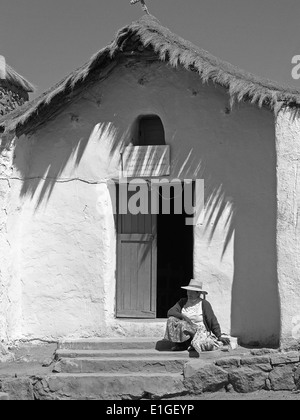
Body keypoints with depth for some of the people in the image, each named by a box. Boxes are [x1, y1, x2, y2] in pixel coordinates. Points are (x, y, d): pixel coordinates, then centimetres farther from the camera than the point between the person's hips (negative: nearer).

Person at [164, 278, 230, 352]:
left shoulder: (204, 304, -6)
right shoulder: (182, 302, 6)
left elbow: (213, 322, -5)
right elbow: (170, 312, -4)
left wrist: (219, 337, -9)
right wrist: (183, 316, -21)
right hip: (186, 330, 4)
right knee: (171, 320, -22)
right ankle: (178, 344, -12)